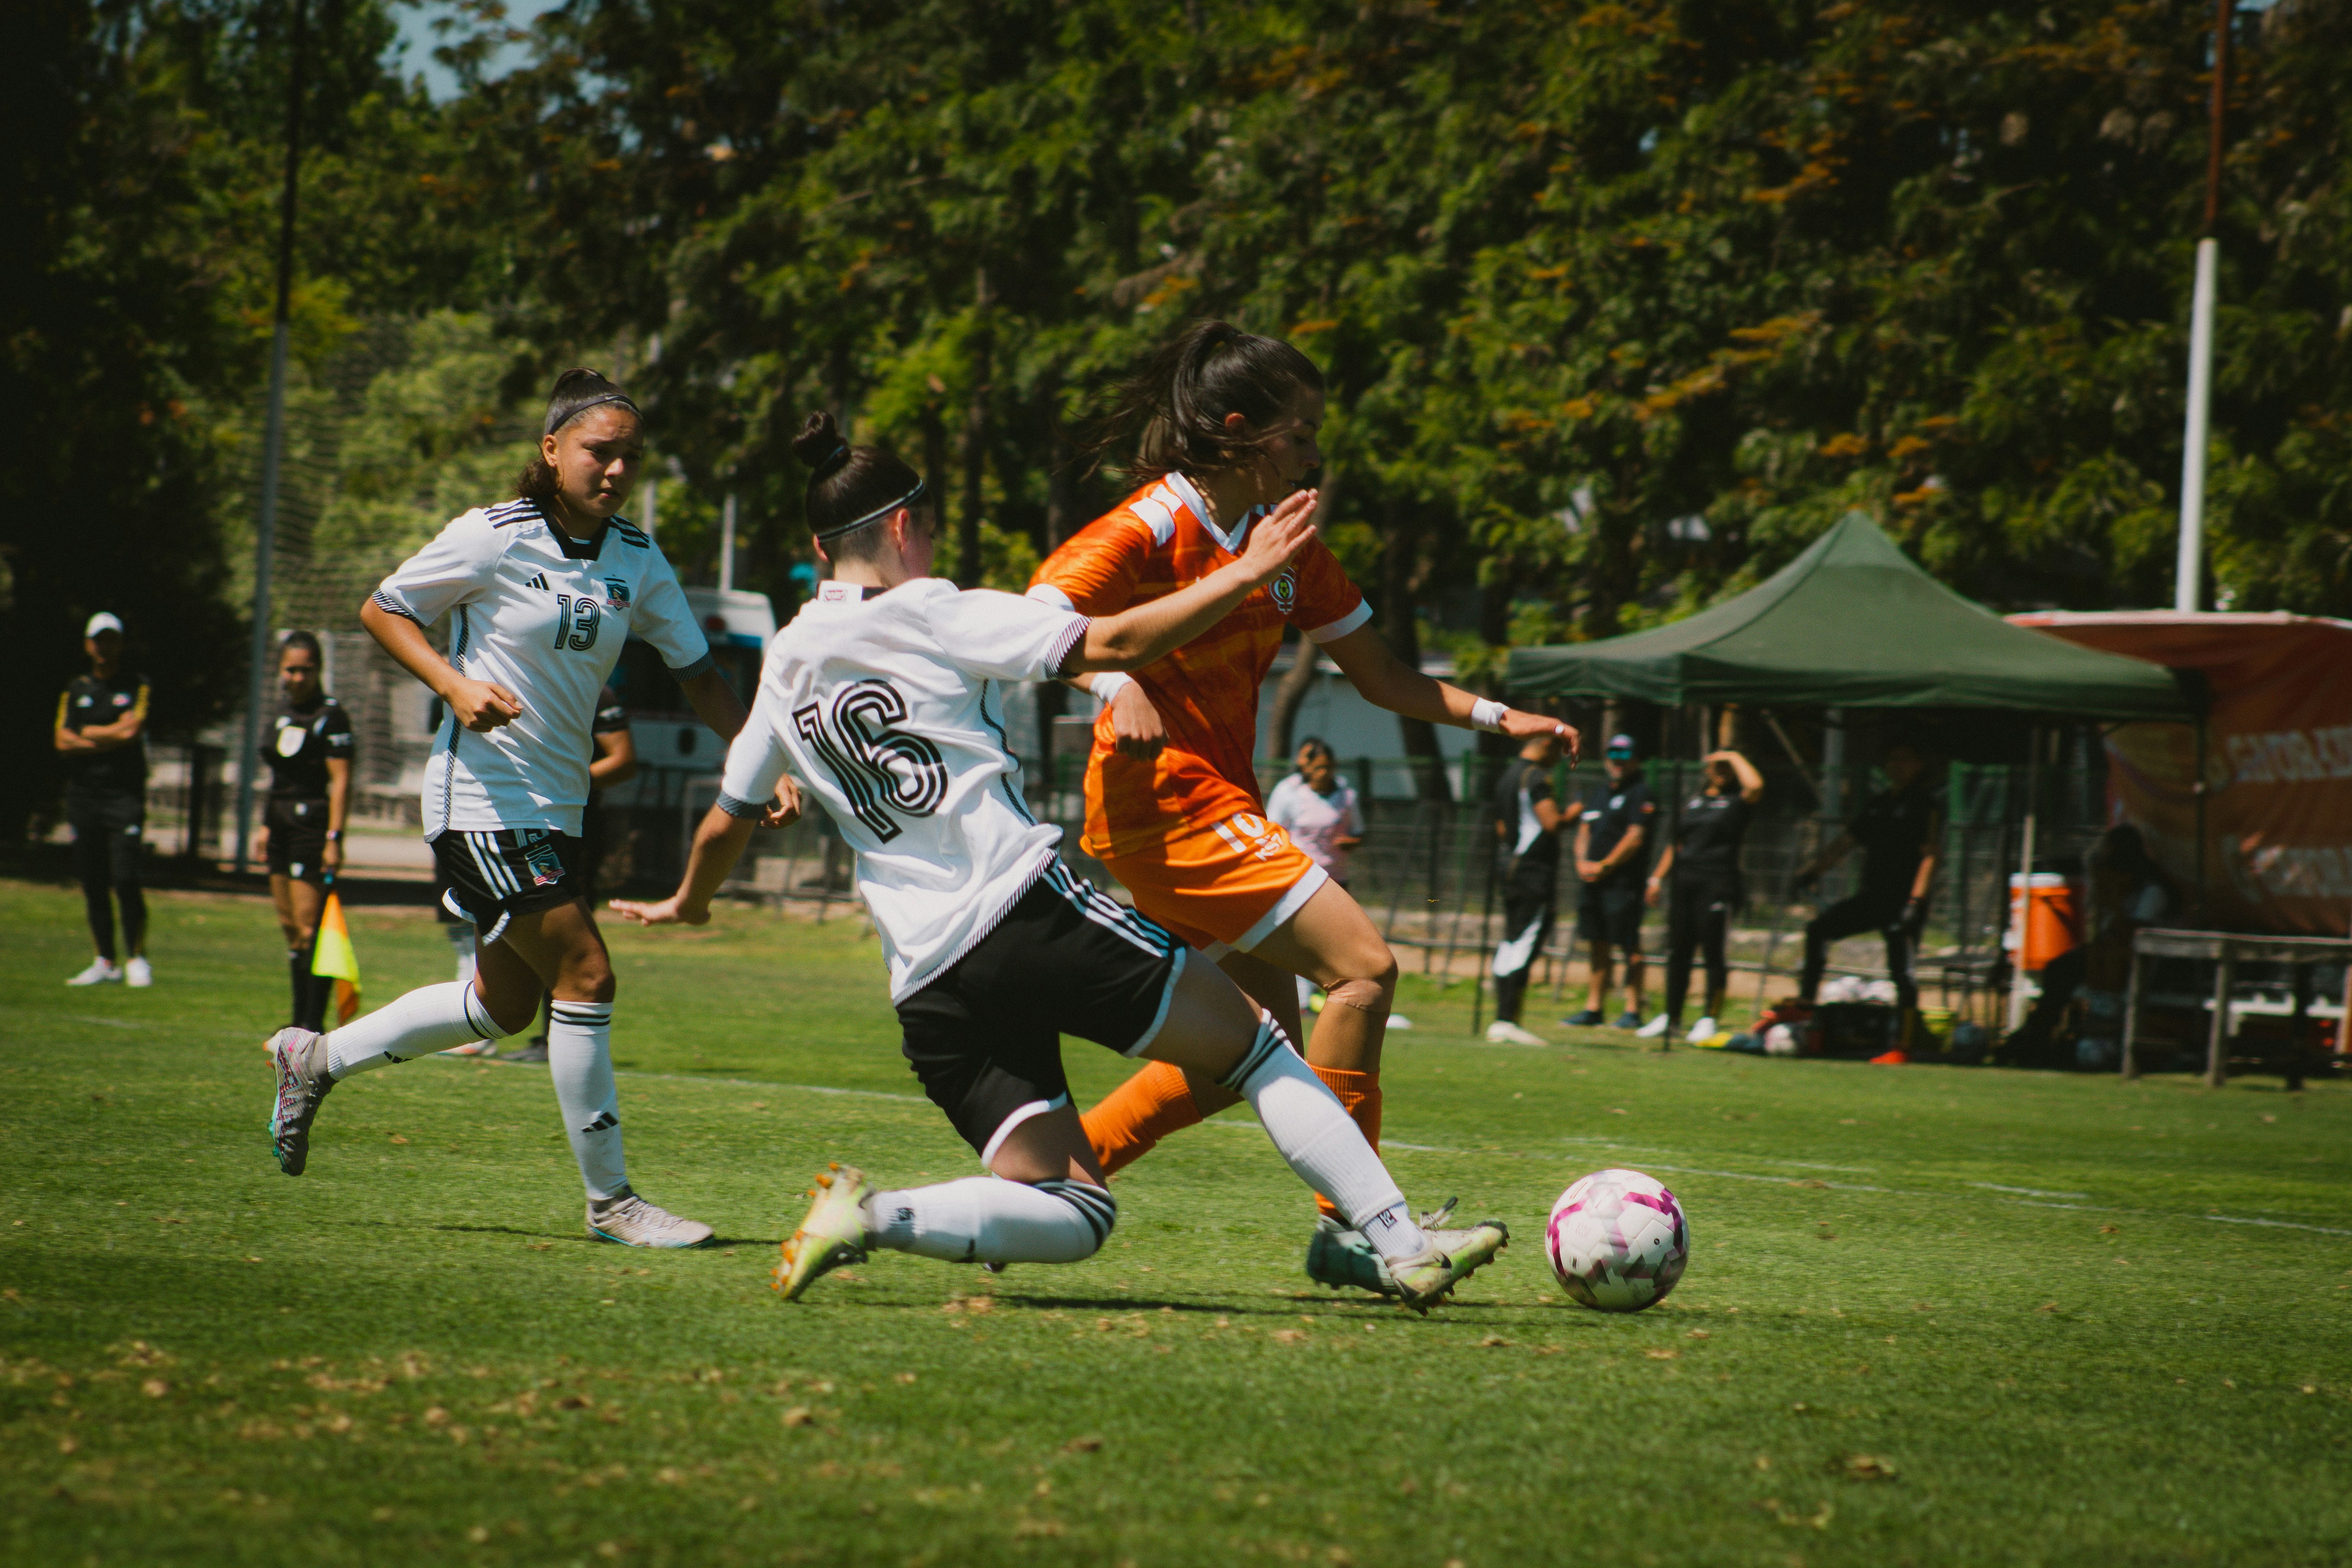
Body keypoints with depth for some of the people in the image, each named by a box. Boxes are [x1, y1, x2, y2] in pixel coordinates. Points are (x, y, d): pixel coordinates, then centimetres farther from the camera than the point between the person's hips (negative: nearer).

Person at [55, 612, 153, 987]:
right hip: (83, 796, 4)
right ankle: (105, 963, 10)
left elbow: (130, 730, -11)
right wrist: (108, 740, -6)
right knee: (93, 883, 4)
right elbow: (62, 742, 4)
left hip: (124, 796, -4)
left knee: (125, 880, -13)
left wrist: (86, 734, 0)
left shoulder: (137, 688, 4)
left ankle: (136, 958, -4)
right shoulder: (75, 690, 14)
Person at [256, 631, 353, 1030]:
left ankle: (313, 1021, -9)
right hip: (282, 827, 8)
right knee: (291, 928, 10)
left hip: (313, 828, -8)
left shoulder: (331, 716, -10)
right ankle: (301, 1018, 15)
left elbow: (340, 781, -15)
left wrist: (334, 838, -21)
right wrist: (267, 825, 19)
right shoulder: (282, 711, 13)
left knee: (309, 929, -10)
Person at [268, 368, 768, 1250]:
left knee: (506, 1006, 14)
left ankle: (316, 1059, 34)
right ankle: (611, 1202, -6)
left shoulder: (637, 561, 5)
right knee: (585, 976, -14)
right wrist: (458, 687, -18)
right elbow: (383, 610, -2)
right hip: (482, 797, -8)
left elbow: (697, 672, 11)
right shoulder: (494, 538, -11)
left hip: (555, 809, 8)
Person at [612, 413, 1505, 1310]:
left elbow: (728, 821, 29)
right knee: (1258, 1049, 7)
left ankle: (871, 1215, -16)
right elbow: (1112, 645, -6)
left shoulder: (784, 668, 17)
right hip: (1027, 914, -6)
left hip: (928, 988, 6)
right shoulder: (931, 616, -1)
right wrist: (1244, 575, 1)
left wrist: (686, 905, 50)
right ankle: (1406, 1250, 0)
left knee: (1072, 1215, 5)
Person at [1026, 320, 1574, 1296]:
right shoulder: (1152, 528, -13)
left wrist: (1493, 718, 5)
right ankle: (1348, 1227, -13)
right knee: (1362, 965, -16)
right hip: (1165, 802, -10)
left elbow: (1380, 676, 16)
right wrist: (1115, 686, -36)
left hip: (1218, 804, 10)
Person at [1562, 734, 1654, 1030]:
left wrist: (1604, 866, -12)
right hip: (1592, 880, 8)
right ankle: (1594, 1009, 15)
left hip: (1623, 881, -8)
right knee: (1598, 946, 10)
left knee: (1629, 945, -8)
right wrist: (1582, 862, 4)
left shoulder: (1640, 793, -5)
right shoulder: (1600, 794, 21)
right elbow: (1584, 832, 22)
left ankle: (1633, 1011, -7)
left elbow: (1635, 838, -13)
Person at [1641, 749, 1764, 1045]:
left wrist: (1735, 758, -6)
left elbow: (1755, 785, -21)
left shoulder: (1737, 802, 2)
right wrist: (1658, 877, 16)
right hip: (1683, 884, 6)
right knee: (1677, 952, 8)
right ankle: (1671, 1018, 16)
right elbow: (1677, 843, 23)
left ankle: (1709, 1020, -3)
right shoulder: (1693, 802, 19)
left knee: (1713, 952, -8)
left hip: (1718, 884, -6)